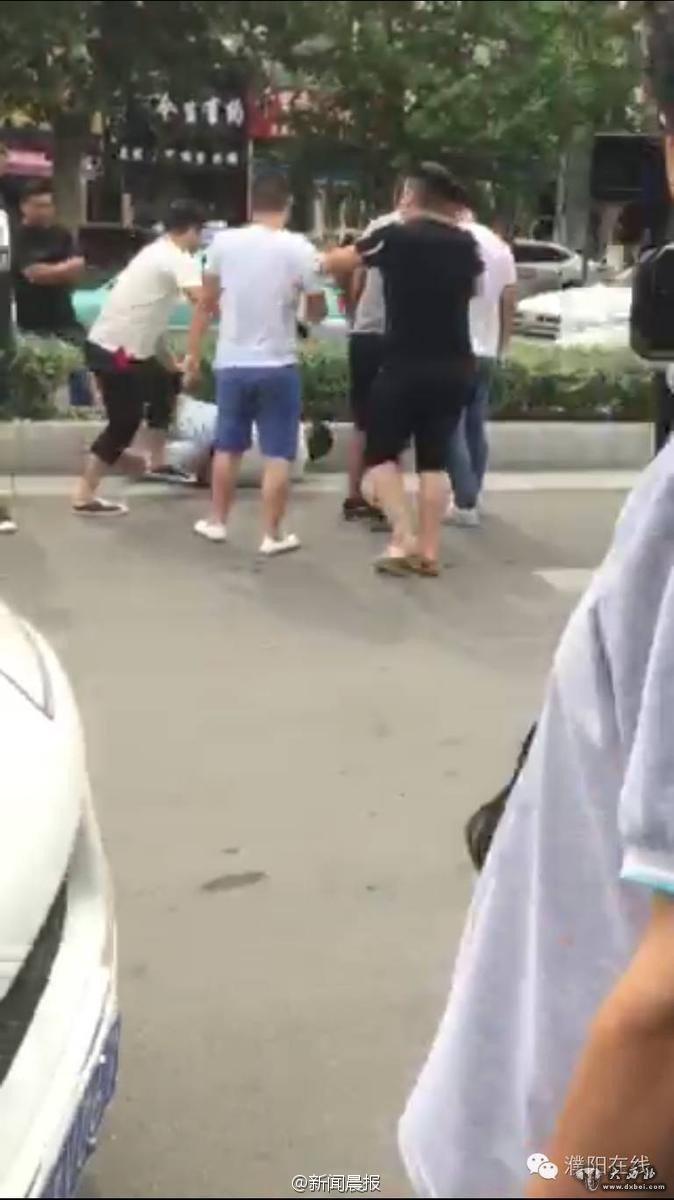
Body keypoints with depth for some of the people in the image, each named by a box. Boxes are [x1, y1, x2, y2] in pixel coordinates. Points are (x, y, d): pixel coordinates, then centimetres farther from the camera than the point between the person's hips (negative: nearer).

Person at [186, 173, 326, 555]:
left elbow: (206, 304, 6)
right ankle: (273, 535, 5)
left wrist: (194, 352, 15)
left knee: (228, 446, 18)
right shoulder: (300, 249, -10)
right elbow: (317, 313, -2)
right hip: (278, 366, -3)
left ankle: (217, 521, 28)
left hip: (232, 363, 3)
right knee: (278, 454, 4)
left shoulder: (224, 242, -2)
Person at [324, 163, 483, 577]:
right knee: (435, 458, 11)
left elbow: (334, 262, 5)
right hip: (455, 366, 4)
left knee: (382, 453, 7)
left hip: (406, 365, -4)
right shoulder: (466, 243, 7)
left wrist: (328, 255, 26)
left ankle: (404, 539, -7)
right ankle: (429, 551, 9)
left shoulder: (395, 237, -7)